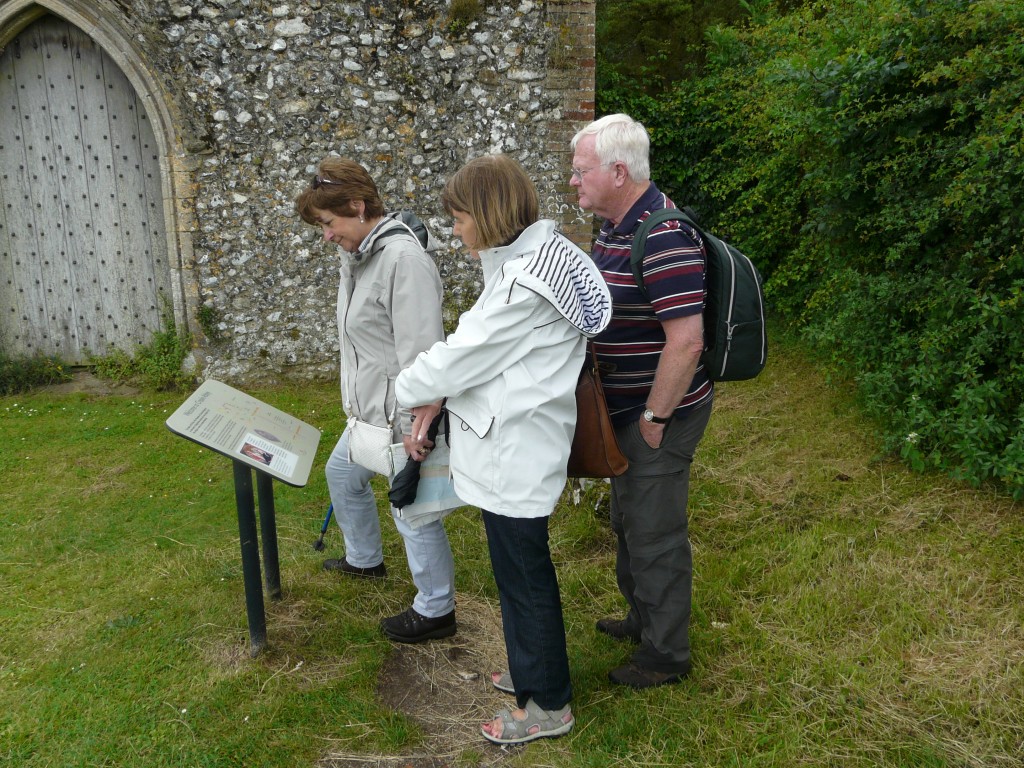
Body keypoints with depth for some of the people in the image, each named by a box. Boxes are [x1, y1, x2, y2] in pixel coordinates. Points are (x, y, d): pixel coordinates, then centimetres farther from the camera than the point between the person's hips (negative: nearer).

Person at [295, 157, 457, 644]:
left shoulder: (404, 259, -23)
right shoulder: (357, 256, 9)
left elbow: (420, 352, -27)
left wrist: (416, 425, -27)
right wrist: (357, 400, 21)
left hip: (403, 416, -11)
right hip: (370, 410, 11)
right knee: (342, 474, 28)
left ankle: (435, 611, 21)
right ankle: (364, 559, 52)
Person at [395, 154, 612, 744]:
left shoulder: (526, 283, -24)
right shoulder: (528, 259, 9)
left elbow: (465, 355, -18)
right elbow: (478, 347, 11)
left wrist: (405, 391, -1)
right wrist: (433, 398, 5)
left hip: (514, 454, -10)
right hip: (514, 446, 10)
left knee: (523, 574, 6)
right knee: (522, 566, 23)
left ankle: (547, 705, 25)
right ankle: (537, 669, 43)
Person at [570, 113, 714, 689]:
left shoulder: (663, 238, -26)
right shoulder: (615, 227, 7)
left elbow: (686, 340, -29)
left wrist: (655, 417, -21)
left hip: (658, 412, -10)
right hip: (625, 407, 10)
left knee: (654, 532, 5)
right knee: (629, 521, 24)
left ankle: (666, 654, 25)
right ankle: (644, 618, 45)